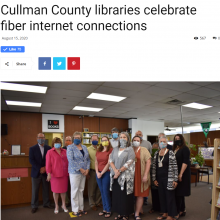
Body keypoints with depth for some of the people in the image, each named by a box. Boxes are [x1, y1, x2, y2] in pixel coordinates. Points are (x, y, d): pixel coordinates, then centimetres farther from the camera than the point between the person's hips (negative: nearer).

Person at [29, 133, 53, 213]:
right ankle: (34, 206, 21)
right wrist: (40, 168, -14)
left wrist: (45, 168, -11)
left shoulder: (49, 148, 2)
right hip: (36, 172, -1)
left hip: (45, 172, 1)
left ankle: (46, 203, 26)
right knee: (35, 190, 6)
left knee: (46, 189, 10)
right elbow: (31, 160, -7)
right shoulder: (32, 148, -1)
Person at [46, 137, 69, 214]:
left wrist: (68, 171, 10)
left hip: (64, 174, 3)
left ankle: (63, 205, 28)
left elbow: (68, 161, 11)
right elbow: (48, 164, -6)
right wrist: (49, 173, -11)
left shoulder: (65, 151, 7)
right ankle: (56, 206, 25)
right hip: (55, 174, -3)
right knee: (55, 190, 7)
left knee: (63, 190, 10)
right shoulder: (50, 152, -3)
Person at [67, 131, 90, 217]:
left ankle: (81, 208, 25)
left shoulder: (84, 147, 10)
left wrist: (87, 169, -4)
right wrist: (80, 169, -16)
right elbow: (71, 160, -16)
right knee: (75, 191, 4)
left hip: (84, 172, 5)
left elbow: (88, 159, 10)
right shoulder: (70, 147, -7)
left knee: (81, 190, 13)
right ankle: (75, 210, 17)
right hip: (74, 172, -5)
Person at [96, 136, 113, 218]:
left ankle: (108, 210, 15)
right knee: (102, 192, 12)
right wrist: (97, 172, -3)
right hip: (98, 173, 6)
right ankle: (104, 209, 24)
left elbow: (109, 163, -13)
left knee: (106, 191, 0)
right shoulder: (98, 151, 11)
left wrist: (102, 173, -11)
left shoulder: (110, 150, -8)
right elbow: (96, 163, 11)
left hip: (106, 173, -6)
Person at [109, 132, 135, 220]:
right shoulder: (115, 149, 12)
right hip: (115, 176, 4)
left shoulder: (130, 149, -2)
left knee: (125, 195, 1)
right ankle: (119, 213, 23)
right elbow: (111, 160, 4)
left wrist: (119, 171, -14)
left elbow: (129, 162, -12)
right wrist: (115, 170, -12)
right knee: (117, 195, 8)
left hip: (126, 176, -4)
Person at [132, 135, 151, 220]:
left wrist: (145, 175, -14)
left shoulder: (144, 150, -3)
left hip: (141, 176, -3)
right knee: (135, 193, 11)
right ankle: (140, 209, 31)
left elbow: (148, 162, -7)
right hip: (132, 176, 3)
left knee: (140, 194, 2)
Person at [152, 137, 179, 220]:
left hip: (168, 179, -5)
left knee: (170, 196, 3)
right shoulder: (156, 153, 6)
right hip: (159, 179, 5)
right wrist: (154, 179, 6)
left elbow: (175, 167, -8)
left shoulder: (171, 153, -7)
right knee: (161, 196, 12)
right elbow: (154, 167, 9)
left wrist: (175, 179, -11)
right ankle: (165, 213, 27)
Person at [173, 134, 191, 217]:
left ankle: (177, 211, 6)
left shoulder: (185, 149, -9)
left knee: (178, 193, -3)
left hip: (182, 174, -7)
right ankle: (182, 210, 24)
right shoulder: (174, 149, 13)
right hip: (174, 174, 7)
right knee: (179, 193, 13)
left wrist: (181, 174, -22)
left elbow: (185, 162, -17)